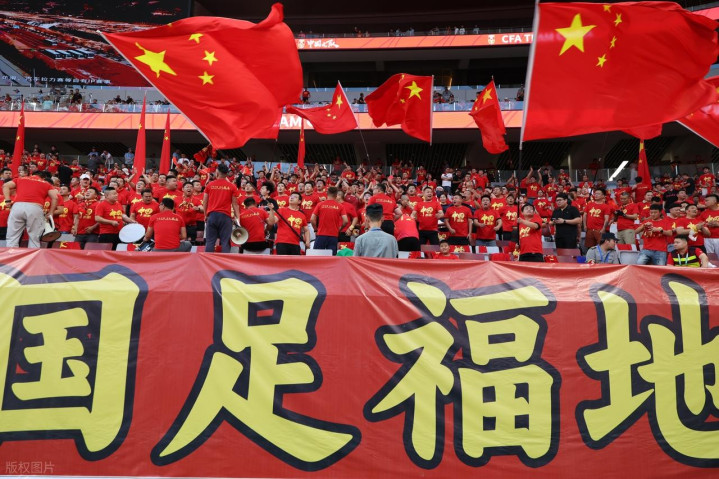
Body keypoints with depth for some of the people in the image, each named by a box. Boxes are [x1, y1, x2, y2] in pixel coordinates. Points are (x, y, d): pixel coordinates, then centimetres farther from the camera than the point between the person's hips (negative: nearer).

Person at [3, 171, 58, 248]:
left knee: (12, 237, 7)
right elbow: (55, 197, 8)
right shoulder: (46, 183, 22)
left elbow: (5, 186, 16)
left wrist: (8, 201, 13)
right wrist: (50, 213, 13)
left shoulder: (21, 179, 28)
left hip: (17, 206, 2)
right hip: (35, 207, -1)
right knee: (34, 238, 4)